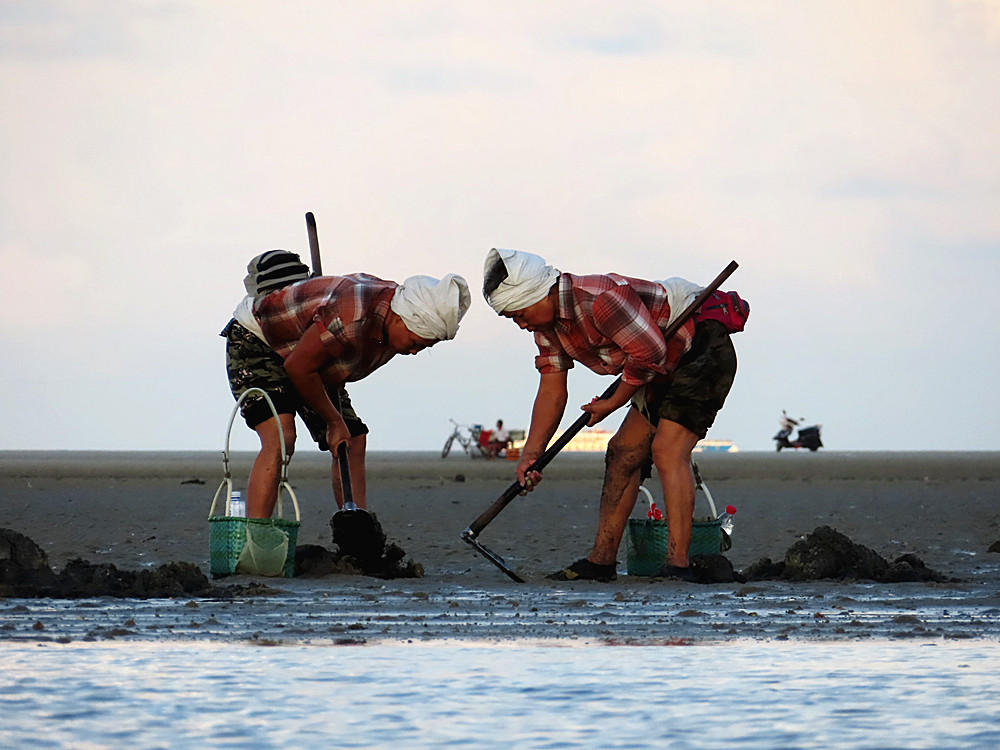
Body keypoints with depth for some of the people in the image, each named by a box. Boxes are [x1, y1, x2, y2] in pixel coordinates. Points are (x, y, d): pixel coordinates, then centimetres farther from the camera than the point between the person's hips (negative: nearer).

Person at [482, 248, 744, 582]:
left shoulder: (600, 299, -30)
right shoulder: (546, 323, 2)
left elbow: (649, 352, -28)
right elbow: (551, 391, 5)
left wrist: (613, 403, -13)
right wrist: (530, 456, -4)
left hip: (703, 352, -10)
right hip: (666, 368, 10)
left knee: (667, 450, -22)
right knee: (623, 454, 9)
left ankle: (678, 564, -27)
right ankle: (601, 560, 14)